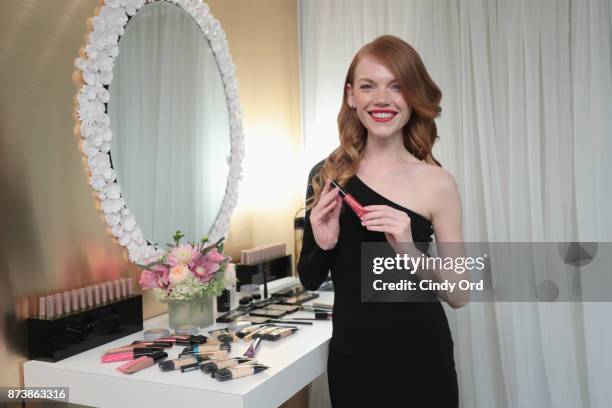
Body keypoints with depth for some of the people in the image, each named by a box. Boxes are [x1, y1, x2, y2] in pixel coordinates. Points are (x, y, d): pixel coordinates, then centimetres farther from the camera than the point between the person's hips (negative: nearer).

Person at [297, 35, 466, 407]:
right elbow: (310, 281, 4)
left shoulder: (436, 183, -10)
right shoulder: (327, 175, -5)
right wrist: (323, 245, -15)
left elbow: (459, 295, -6)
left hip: (421, 361, -1)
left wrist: (411, 252, -22)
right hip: (351, 360, 2)